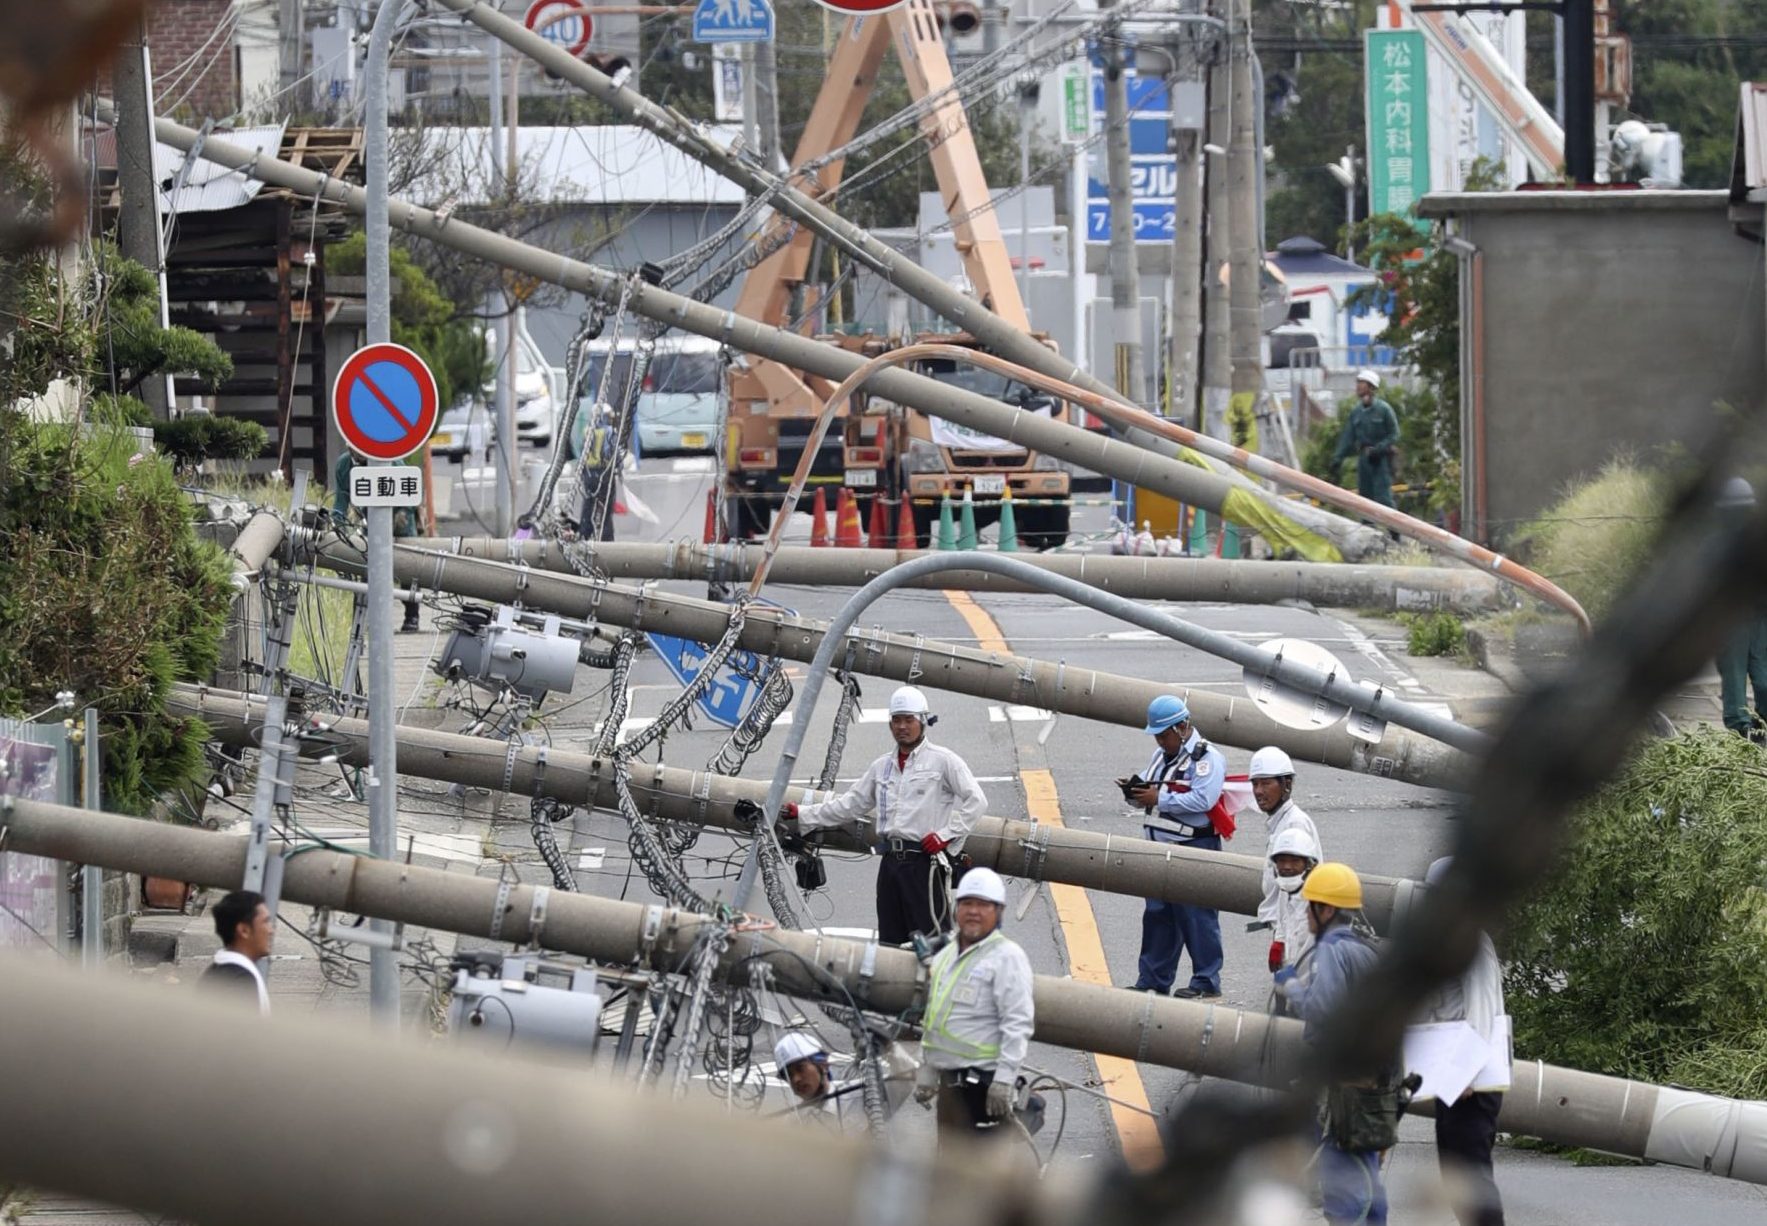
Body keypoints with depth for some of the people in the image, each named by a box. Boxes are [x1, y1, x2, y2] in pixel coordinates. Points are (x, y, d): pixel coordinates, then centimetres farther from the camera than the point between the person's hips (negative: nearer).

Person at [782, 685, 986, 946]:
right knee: (890, 941, 8)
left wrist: (946, 834, -11)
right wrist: (802, 814, 18)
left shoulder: (942, 761, 0)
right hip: (891, 862, 7)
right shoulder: (881, 767, 19)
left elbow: (976, 800, -4)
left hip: (924, 859, -7)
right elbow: (850, 805, 23)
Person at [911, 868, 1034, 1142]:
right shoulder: (944, 958, 17)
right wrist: (926, 1069, 20)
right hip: (950, 1078, 9)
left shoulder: (1007, 957, -9)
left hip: (984, 1079, -9)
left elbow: (1018, 1024, -15)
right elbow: (932, 1020, 25)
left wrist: (1004, 1078, -21)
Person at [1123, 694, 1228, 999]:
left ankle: (1207, 983, 2)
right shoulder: (1162, 755, 16)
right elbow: (1148, 792, 20)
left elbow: (1201, 800, -24)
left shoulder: (1205, 758, -11)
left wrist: (1159, 798, -22)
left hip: (1195, 848, -9)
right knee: (1157, 915, 12)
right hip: (1161, 848, 9)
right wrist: (1134, 793, -3)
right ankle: (1152, 982, 20)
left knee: (1197, 917, -5)